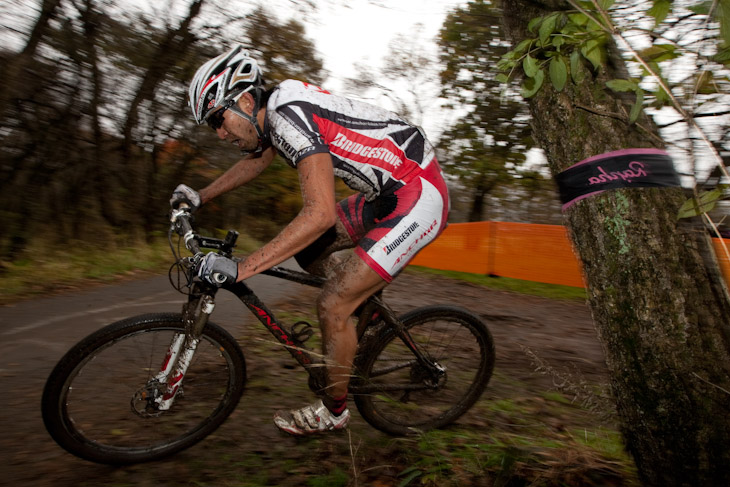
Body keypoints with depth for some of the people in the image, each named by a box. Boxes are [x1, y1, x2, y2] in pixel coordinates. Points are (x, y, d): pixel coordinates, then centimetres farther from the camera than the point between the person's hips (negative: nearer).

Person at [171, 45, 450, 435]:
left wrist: (240, 268, -28)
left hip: (419, 198, -10)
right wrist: (201, 197, 30)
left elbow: (320, 214, -31)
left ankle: (332, 411, 15)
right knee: (307, 249, 11)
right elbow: (254, 161, 27)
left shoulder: (289, 115, -21)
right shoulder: (276, 107, 8)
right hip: (389, 192, 10)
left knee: (332, 305, -9)